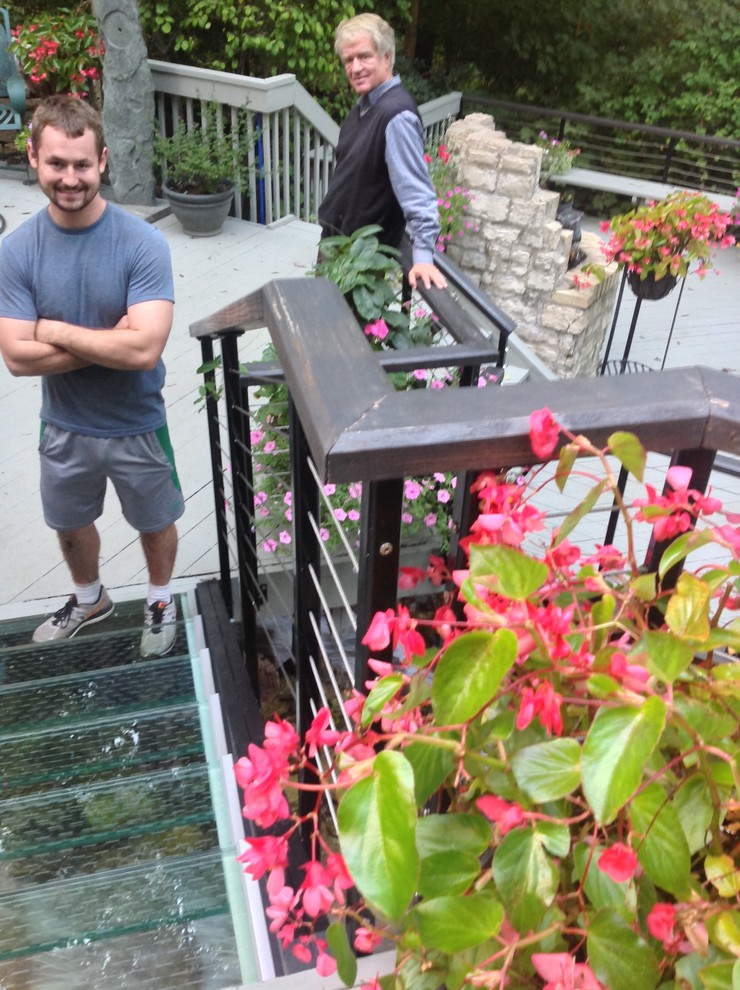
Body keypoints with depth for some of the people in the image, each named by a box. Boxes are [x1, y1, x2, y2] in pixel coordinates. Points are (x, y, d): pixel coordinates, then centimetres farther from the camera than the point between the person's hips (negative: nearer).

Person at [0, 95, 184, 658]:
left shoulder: (143, 243, -22)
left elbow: (145, 350, -31)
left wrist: (56, 331, -22)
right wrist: (109, 343, -25)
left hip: (136, 425, -3)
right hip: (65, 426, 3)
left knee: (155, 522, 19)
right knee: (71, 524, 24)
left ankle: (161, 600, 48)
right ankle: (89, 600, 53)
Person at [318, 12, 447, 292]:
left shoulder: (396, 115, -26)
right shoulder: (363, 105, 4)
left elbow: (416, 191, -32)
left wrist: (422, 255, -40)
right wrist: (332, 233, 19)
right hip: (336, 236, 9)